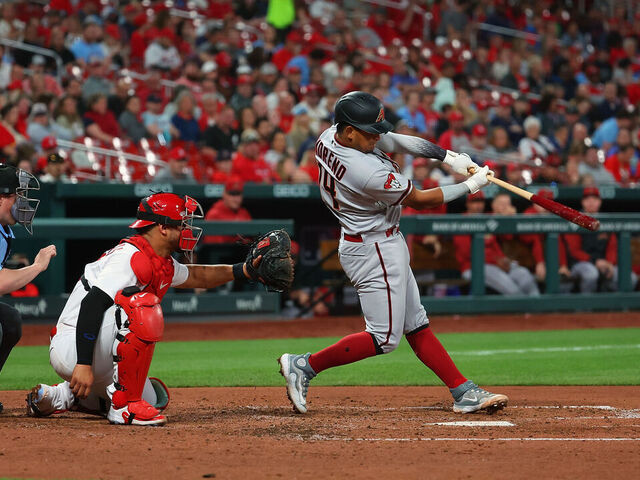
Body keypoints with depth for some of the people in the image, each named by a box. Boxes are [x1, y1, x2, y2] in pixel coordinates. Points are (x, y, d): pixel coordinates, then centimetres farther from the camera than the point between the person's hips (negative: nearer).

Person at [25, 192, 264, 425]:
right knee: (142, 306, -28)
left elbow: (193, 276, 32)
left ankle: (58, 397, 21)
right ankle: (124, 406, -23)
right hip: (72, 348, -11)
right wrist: (84, 363, -35)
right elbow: (91, 304, -29)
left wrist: (242, 270, 21)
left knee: (155, 399, 17)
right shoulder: (131, 257, -20)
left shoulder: (163, 264, 11)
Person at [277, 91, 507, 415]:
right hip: (374, 250, -11)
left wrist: (448, 156, -6)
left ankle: (463, 392, 15)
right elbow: (420, 200, -16)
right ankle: (305, 366, 1)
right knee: (384, 338, -3)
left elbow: (395, 140, 2)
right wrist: (470, 186, -7)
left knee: (416, 325, 11)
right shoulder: (369, 172, -31)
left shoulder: (330, 136, -6)